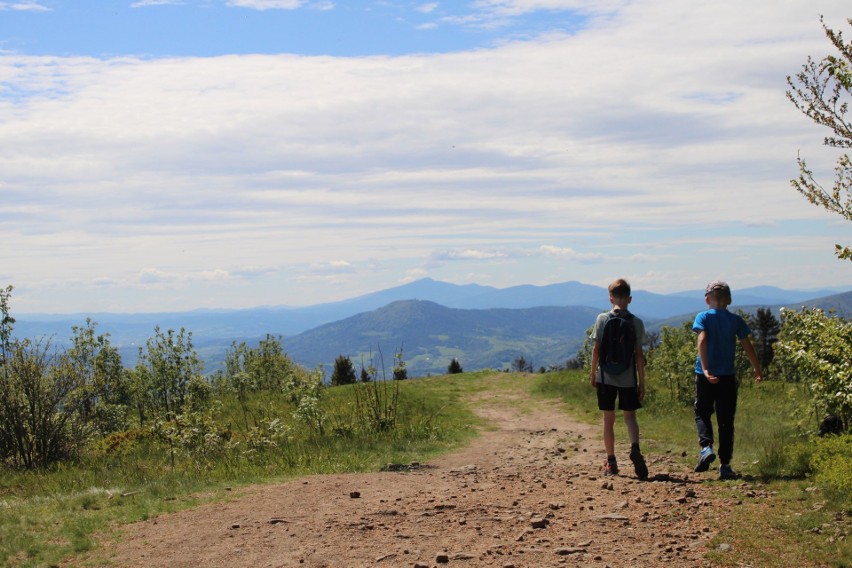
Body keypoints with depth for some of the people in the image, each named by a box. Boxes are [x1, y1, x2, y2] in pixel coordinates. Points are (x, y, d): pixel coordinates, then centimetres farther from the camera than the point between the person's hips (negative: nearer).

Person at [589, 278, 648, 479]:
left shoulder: (602, 319, -4)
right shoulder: (636, 322, -4)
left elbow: (596, 350, -3)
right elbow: (638, 354, -3)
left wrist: (593, 374, 8)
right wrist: (642, 381, 3)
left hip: (606, 377, 0)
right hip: (628, 379, 0)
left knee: (608, 419, 8)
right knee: (630, 416, 10)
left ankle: (611, 462, 10)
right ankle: (635, 448, -17)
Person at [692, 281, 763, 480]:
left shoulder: (704, 317, -2)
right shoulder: (736, 320, 3)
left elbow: (702, 341, -16)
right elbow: (748, 347, 3)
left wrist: (705, 369, -22)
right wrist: (757, 370, 15)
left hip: (706, 376, -1)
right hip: (728, 376, 1)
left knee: (702, 413, 14)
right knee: (726, 420, 7)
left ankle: (706, 446, -13)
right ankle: (725, 465, 6)